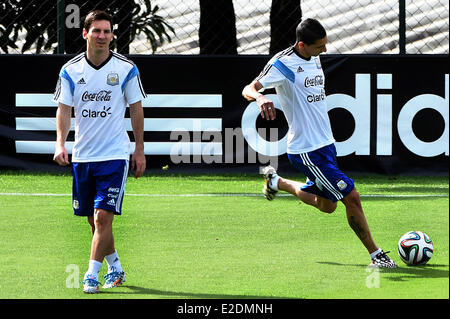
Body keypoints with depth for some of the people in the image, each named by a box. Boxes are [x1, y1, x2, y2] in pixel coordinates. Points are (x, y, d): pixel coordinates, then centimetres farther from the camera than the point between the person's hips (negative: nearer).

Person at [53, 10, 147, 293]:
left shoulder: (126, 68, -3)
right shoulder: (70, 70, 1)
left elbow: (136, 109, 4)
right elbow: (64, 110, 0)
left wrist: (140, 150, 4)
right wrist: (60, 144, -16)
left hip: (115, 155, -3)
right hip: (82, 156, 3)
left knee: (103, 217, -13)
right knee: (95, 220, 10)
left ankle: (91, 276, -10)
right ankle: (115, 269, 28)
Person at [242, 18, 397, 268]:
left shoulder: (314, 58, 8)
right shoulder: (283, 64, -16)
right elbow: (249, 89, -23)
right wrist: (259, 96, -46)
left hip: (326, 144, 9)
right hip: (306, 151, -9)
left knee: (327, 205, 21)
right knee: (351, 197, -11)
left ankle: (276, 182, 40)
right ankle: (376, 254, 2)